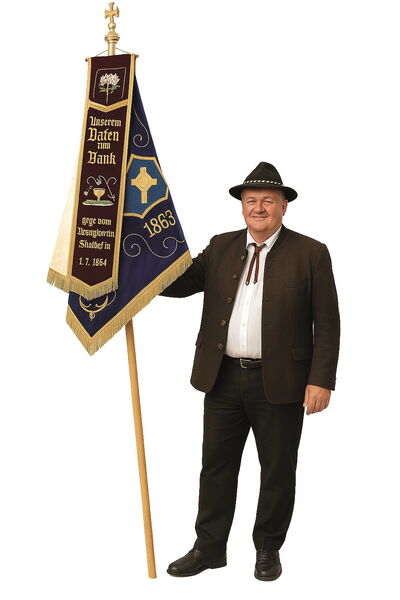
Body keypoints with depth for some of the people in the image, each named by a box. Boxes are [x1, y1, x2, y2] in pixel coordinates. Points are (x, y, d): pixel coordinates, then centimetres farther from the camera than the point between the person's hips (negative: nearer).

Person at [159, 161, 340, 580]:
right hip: (223, 377, 3)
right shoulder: (221, 247, 9)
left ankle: (268, 549, 28)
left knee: (278, 470, 10)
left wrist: (321, 380, -12)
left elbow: (327, 324, -5)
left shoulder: (310, 253, -3)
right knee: (216, 465, 11)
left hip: (280, 382, -3)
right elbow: (181, 282, 3)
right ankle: (209, 548, 25)